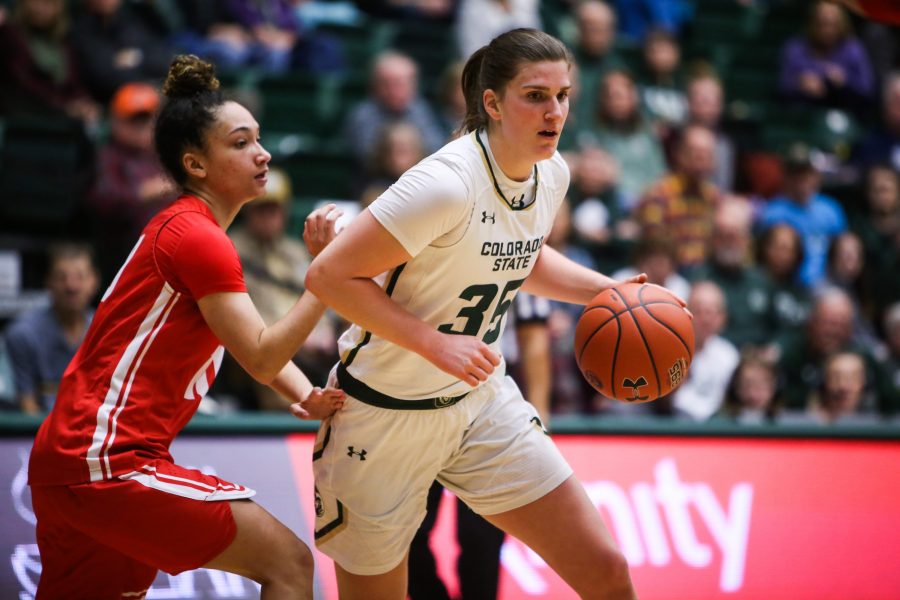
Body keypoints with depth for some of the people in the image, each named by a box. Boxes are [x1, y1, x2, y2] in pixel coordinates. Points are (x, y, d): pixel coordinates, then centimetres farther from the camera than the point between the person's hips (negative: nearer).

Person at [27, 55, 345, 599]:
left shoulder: (186, 229, 19)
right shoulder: (197, 237, -12)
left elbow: (260, 341, 16)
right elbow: (260, 360, -16)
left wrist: (307, 396, -2)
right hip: (108, 465, -10)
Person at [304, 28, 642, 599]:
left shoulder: (552, 174, -3)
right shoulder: (447, 183, -27)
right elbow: (329, 275, -25)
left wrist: (605, 290, 4)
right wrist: (435, 342, -29)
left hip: (483, 401, 7)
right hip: (387, 416, -6)